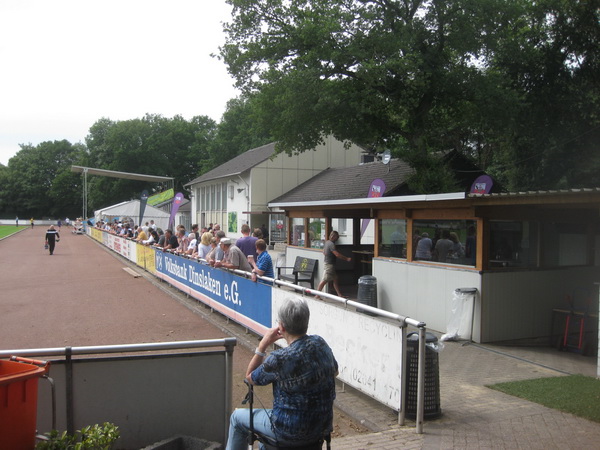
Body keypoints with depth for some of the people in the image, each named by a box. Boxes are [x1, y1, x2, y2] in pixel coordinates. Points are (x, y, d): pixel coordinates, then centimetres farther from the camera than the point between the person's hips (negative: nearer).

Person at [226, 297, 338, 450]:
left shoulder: (280, 359, -28)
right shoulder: (321, 344, -11)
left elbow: (250, 377, -7)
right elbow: (334, 372, 11)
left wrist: (263, 345, -9)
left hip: (291, 434, -6)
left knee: (237, 417, 19)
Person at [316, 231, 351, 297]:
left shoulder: (327, 242, 10)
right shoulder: (331, 244, -20)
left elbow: (324, 251, 23)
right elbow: (337, 254, -25)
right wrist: (347, 259, -19)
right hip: (329, 264, -10)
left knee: (335, 279, 12)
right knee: (324, 280, -7)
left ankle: (339, 294, 15)